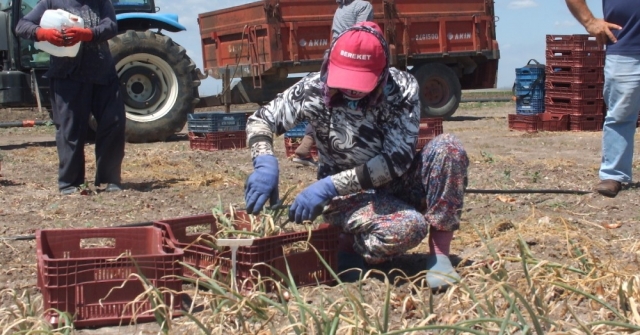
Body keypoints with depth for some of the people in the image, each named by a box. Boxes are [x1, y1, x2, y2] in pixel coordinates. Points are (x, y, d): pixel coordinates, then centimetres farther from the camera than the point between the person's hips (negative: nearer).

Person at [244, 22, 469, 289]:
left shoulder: (402, 88, -19)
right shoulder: (315, 89, -18)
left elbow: (397, 159, -25)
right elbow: (260, 119, -8)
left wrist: (329, 185, -33)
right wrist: (264, 163, -30)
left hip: (396, 186, 2)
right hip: (348, 196, -2)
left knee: (448, 147, -28)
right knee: (408, 228, -35)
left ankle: (439, 254, -16)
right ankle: (350, 245, -2)